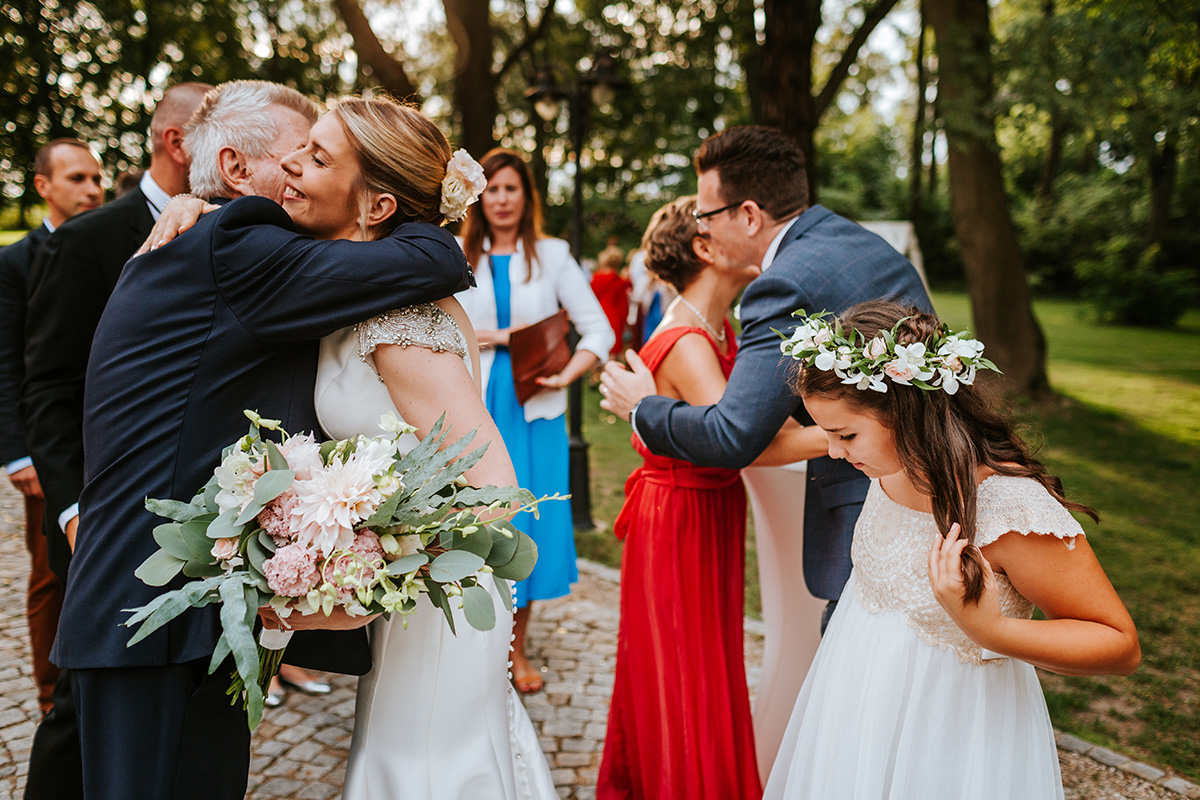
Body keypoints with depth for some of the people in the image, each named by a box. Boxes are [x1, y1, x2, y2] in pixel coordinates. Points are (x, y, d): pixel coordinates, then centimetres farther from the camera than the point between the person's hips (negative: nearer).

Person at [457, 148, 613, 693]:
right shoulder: (458, 258, 8)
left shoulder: (552, 256, 7)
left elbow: (598, 330, 3)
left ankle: (517, 650, 20)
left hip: (534, 410, 0)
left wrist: (565, 375, -13)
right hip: (475, 408, 0)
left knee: (534, 526, 2)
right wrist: (497, 335, -10)